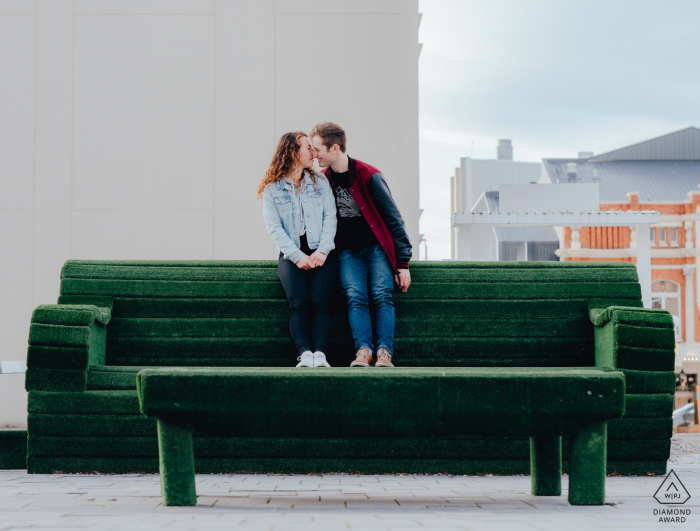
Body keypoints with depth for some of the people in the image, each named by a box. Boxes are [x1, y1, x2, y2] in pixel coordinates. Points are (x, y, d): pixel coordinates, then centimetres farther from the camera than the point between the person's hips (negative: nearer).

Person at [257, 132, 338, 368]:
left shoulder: (320, 181, 15)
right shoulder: (272, 189, 8)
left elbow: (330, 217, 7)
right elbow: (274, 227, -1)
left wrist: (322, 252, -9)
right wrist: (298, 256, -14)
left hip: (321, 253, 1)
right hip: (291, 254, -1)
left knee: (319, 301, -23)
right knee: (298, 302, -25)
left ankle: (320, 355, -36)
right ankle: (305, 355, -36)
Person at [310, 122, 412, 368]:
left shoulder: (369, 176, -9)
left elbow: (393, 218, -5)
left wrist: (403, 263, -8)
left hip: (377, 247, -2)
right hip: (348, 251, 3)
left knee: (382, 294, -24)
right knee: (355, 295, -24)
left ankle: (384, 352, -30)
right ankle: (363, 351, -33)